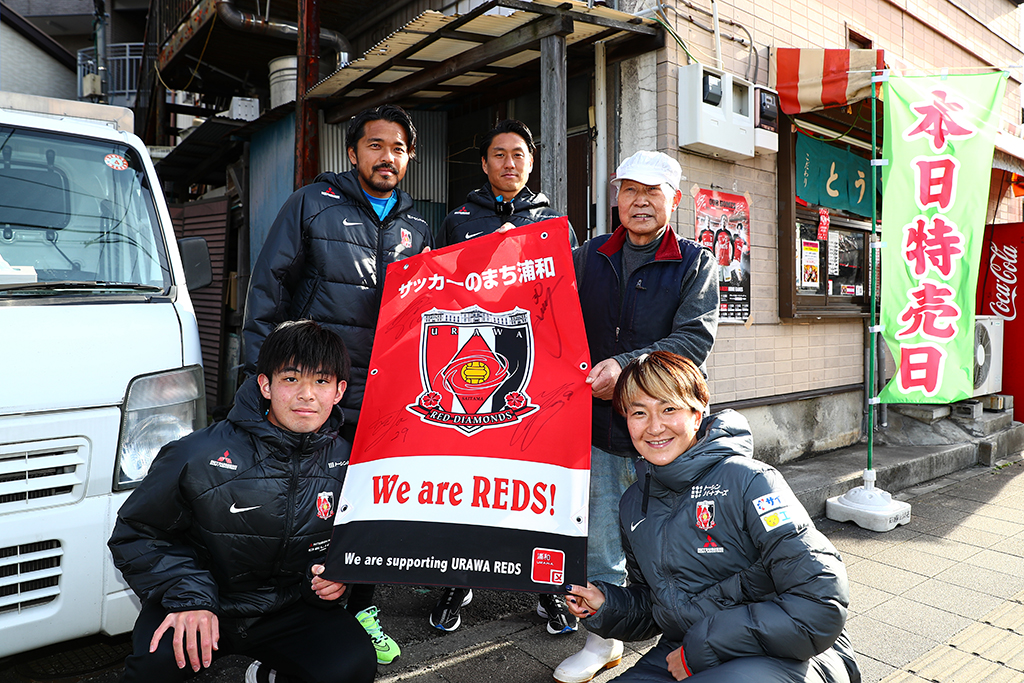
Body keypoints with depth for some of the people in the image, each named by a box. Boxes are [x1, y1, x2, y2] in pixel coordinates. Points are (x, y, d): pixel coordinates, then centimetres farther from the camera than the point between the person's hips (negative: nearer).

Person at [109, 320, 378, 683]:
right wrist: (189, 597, -19)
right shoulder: (199, 456, -16)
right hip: (206, 606, -2)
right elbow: (136, 533, -5)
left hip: (288, 609, 3)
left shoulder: (346, 463, -5)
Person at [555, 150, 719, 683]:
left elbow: (694, 339, -12)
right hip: (598, 421, 2)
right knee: (600, 540, 13)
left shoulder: (695, 263, 1)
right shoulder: (589, 258, 9)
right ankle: (603, 639, 33)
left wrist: (625, 365, -25)